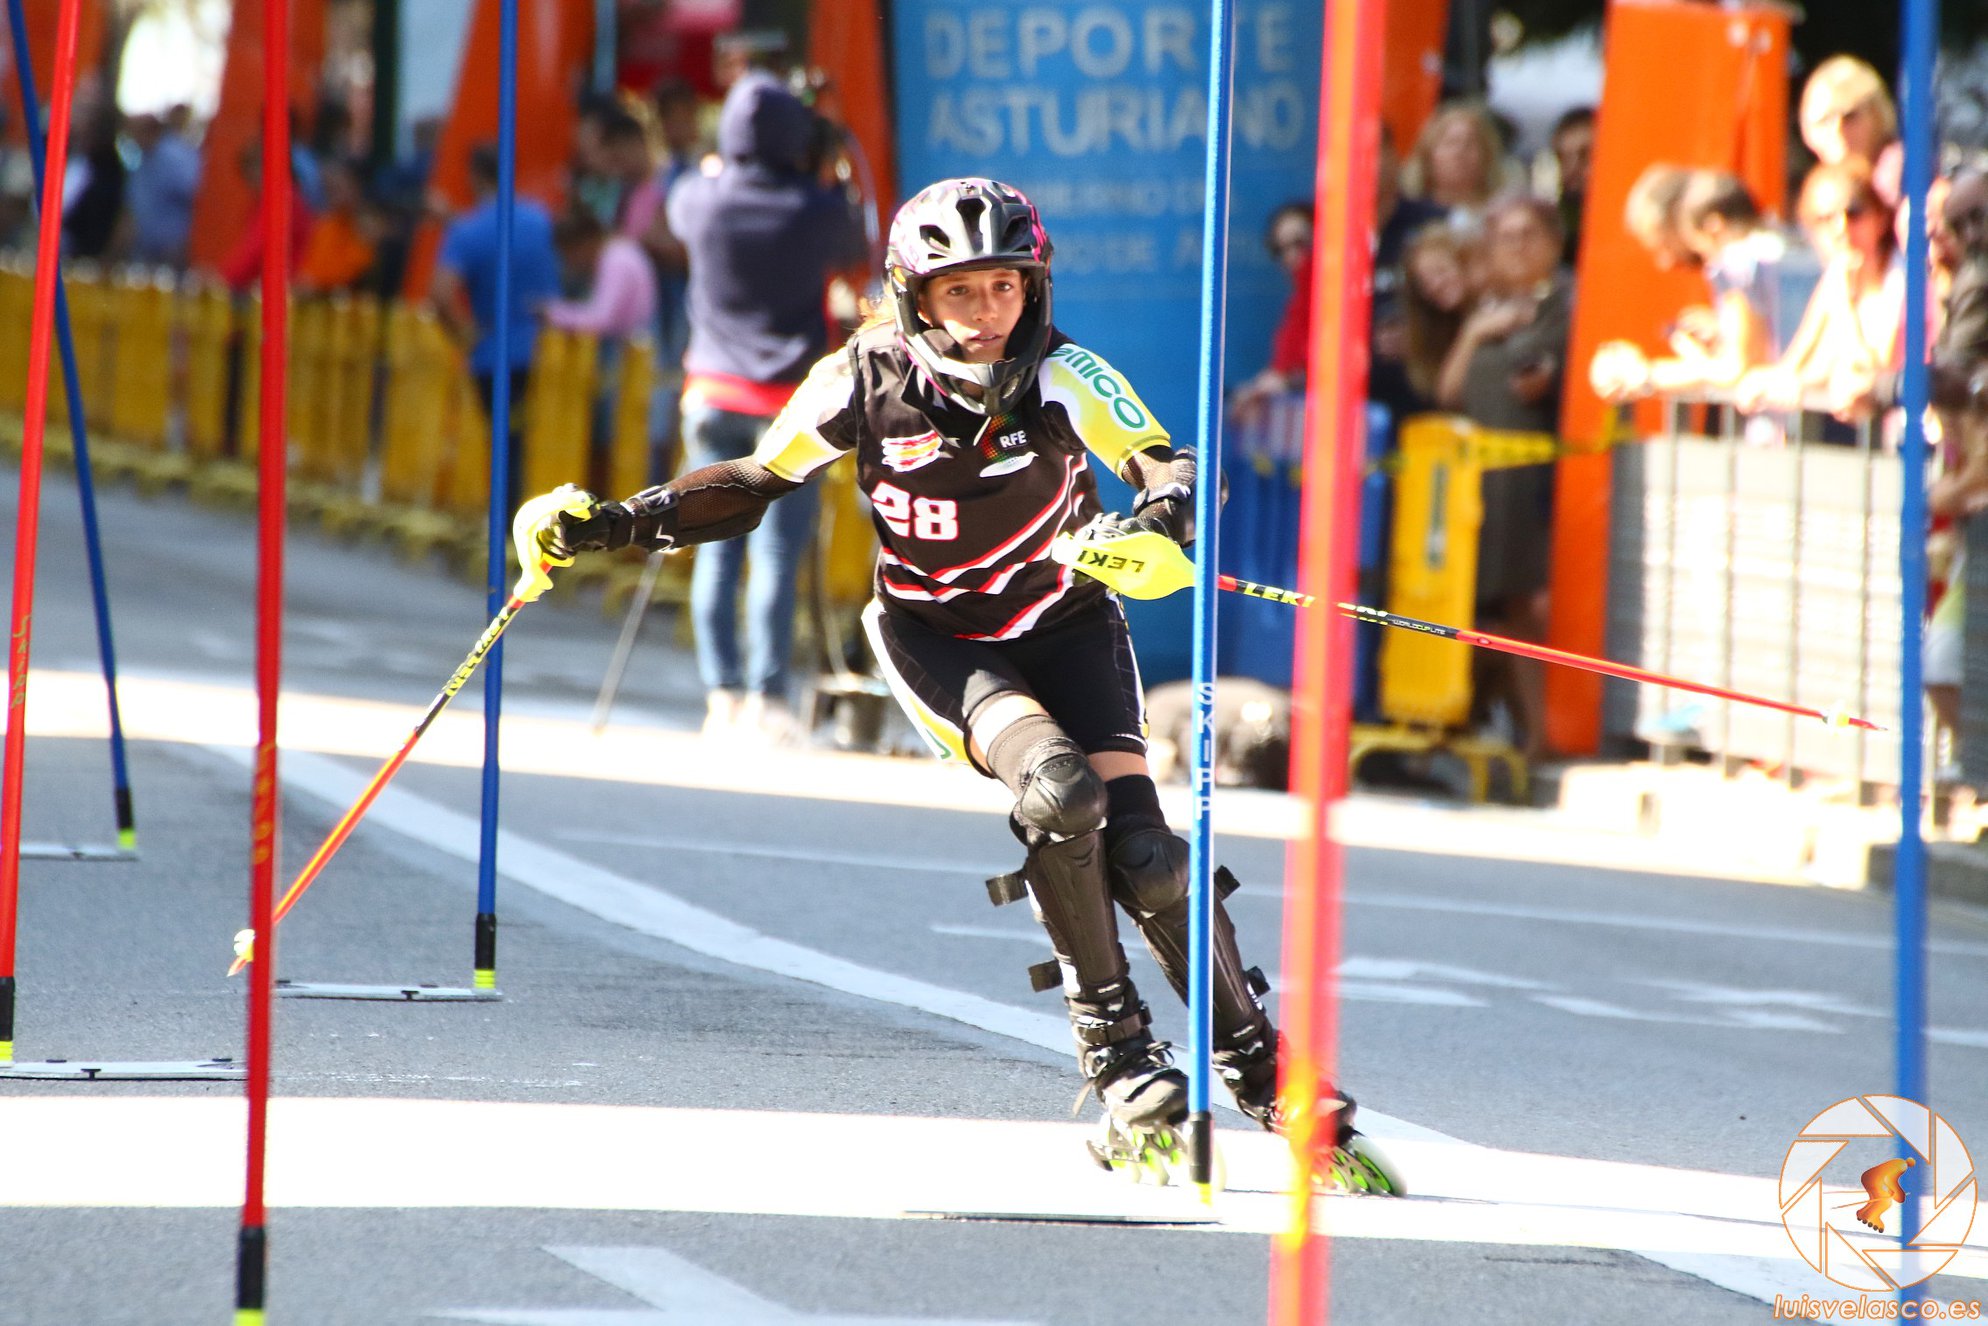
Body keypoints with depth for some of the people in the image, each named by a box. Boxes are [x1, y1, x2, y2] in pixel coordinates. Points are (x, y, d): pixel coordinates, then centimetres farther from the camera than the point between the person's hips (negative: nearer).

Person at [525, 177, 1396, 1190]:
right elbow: (755, 483, -4)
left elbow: (1168, 465, -32)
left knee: (1145, 858, -14)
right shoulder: (864, 383, -18)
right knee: (1060, 793, -29)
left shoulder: (1060, 377, -21)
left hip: (1063, 621, 1)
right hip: (937, 639, -1)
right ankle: (1112, 1047, -14)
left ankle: (1251, 1059, 8)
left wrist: (1162, 517, -55)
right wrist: (614, 525, -14)